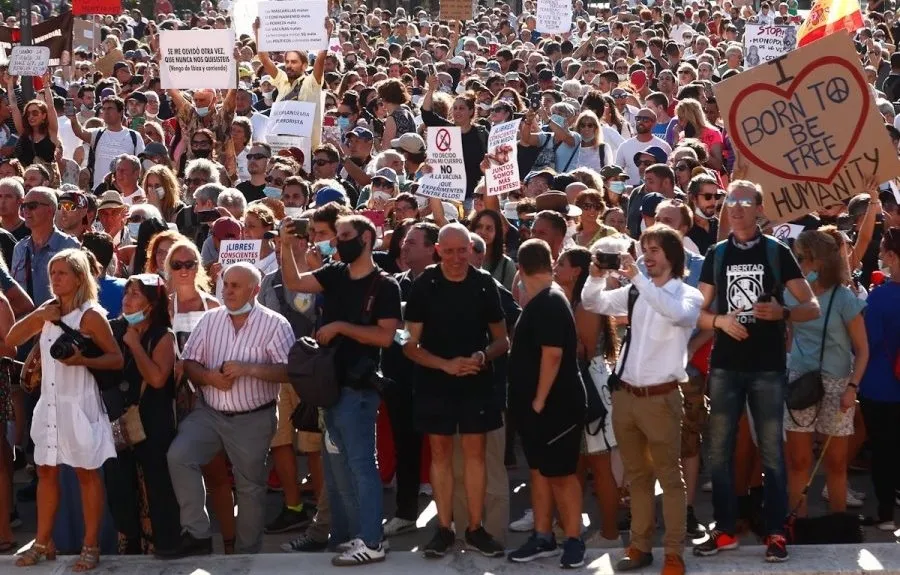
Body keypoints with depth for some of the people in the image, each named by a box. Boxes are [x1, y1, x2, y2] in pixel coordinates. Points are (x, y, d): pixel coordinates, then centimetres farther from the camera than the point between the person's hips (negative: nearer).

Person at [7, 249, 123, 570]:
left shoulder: (90, 315, -9)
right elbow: (11, 340, 8)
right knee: (46, 471, 10)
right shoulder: (48, 311, 9)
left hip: (79, 403, -6)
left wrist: (83, 360, -25)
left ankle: (91, 546, 7)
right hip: (49, 402, 6)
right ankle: (43, 543, 19)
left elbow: (117, 359, -10)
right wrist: (36, 317, -6)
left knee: (86, 473, 1)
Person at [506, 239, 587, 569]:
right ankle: (543, 538, 19)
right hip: (537, 405, 10)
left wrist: (539, 401, -20)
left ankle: (574, 541, 3)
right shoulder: (539, 302, 12)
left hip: (555, 405, -10)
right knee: (539, 471, 13)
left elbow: (552, 355, -24)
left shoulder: (549, 302, -18)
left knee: (561, 474, -3)